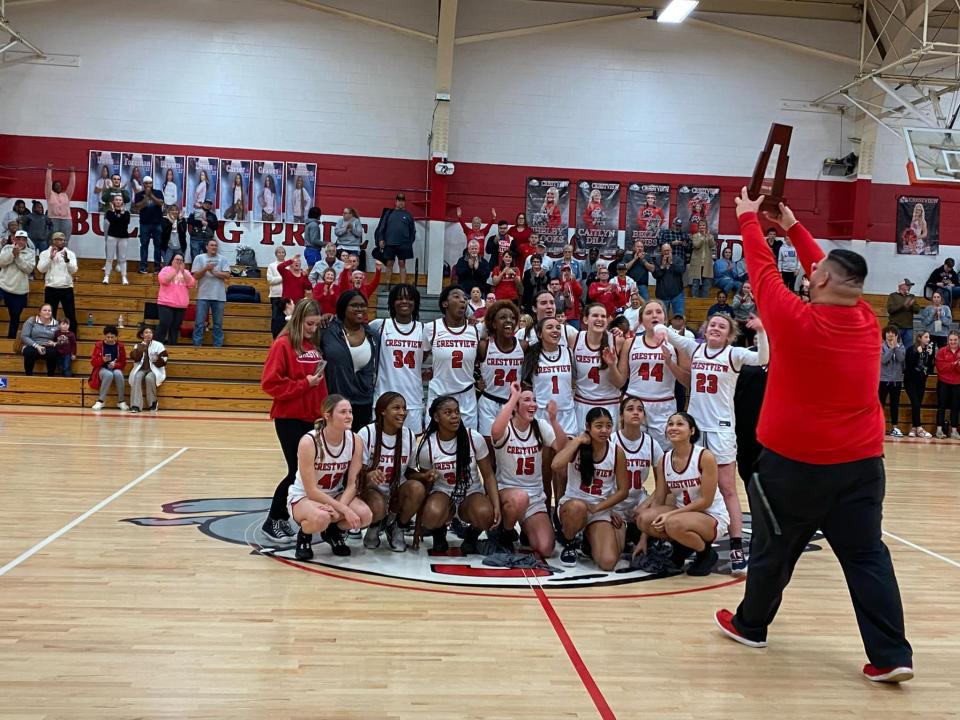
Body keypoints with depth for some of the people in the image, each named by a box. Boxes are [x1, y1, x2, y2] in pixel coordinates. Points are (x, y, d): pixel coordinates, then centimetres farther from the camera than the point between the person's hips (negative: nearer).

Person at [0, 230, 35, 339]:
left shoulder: (31, 253, 3)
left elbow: (28, 269, -10)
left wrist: (18, 256, -17)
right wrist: (13, 253, -20)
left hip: (20, 291, 1)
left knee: (15, 317, 10)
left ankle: (11, 339, 23)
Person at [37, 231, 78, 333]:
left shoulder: (70, 253, 5)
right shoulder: (45, 253, 4)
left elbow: (74, 270, -5)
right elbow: (41, 269, -8)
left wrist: (66, 259, -21)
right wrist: (50, 257, -17)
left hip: (67, 288, 1)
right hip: (51, 289, -1)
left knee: (71, 316, 2)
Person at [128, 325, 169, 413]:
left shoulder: (158, 345, 4)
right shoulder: (138, 346, 11)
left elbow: (164, 360, -3)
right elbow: (135, 357, -9)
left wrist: (158, 360, -24)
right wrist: (143, 346, -13)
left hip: (154, 370, -2)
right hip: (141, 369, 2)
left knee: (149, 378, -35)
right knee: (137, 377, -33)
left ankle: (153, 403, -15)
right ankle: (136, 405, -35)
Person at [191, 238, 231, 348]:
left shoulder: (222, 259, 7)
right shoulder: (199, 258, 5)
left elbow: (227, 275, -2)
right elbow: (196, 275, -1)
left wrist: (213, 272, -10)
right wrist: (206, 269, -15)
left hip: (219, 296, 1)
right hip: (203, 296, -1)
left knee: (218, 323, 6)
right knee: (199, 323, -1)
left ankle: (218, 346, 12)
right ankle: (196, 345, 2)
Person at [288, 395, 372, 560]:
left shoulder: (355, 440, -12)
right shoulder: (309, 442, -25)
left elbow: (352, 484, -9)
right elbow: (311, 490, -24)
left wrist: (339, 508, -29)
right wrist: (344, 509, -30)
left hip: (336, 495, 5)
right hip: (303, 497, -4)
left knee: (365, 515, -26)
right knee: (320, 518, -39)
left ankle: (334, 531, 9)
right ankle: (304, 535, -1)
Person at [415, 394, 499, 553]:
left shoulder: (474, 438, -10)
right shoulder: (427, 446, -9)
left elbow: (488, 475, -3)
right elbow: (425, 483, 4)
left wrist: (496, 506, -18)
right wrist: (419, 521, -1)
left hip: (472, 493, 0)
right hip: (442, 493, 0)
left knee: (484, 514, -36)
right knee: (432, 515, -37)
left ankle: (472, 534, 1)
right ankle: (439, 532, 2)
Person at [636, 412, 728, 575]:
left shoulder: (705, 456, -18)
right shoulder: (664, 460, -2)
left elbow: (706, 501, -18)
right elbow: (658, 500, 2)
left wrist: (670, 514, -23)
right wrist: (644, 540, -3)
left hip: (713, 518, -5)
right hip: (683, 514, 6)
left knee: (674, 524, -35)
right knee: (645, 518, -21)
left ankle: (707, 553, -4)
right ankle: (682, 546, 7)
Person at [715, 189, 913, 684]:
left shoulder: (795, 321, -15)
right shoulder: (867, 321, 0)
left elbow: (763, 271, -3)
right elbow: (836, 274, 15)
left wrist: (749, 219, 14)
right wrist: (792, 227, 24)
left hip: (795, 462, -4)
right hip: (860, 461, 4)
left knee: (774, 550, 13)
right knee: (866, 555, 7)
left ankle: (750, 625, 31)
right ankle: (891, 655, 4)